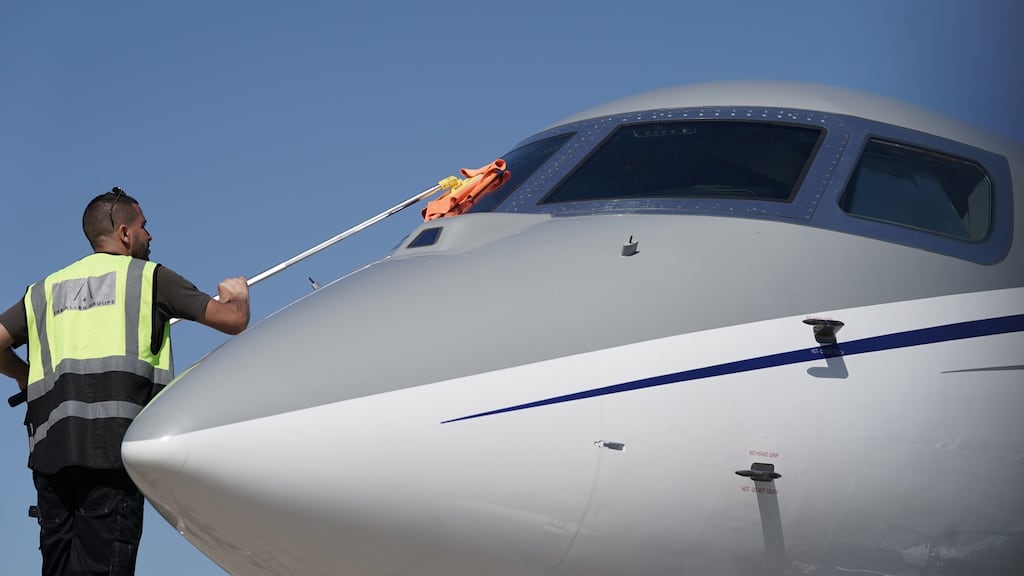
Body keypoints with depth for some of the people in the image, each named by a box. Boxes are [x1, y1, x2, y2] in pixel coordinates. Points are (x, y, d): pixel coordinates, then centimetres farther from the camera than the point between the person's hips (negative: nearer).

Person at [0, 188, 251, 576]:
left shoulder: (46, 290, 21)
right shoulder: (148, 276, 9)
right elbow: (233, 321, 10)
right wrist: (237, 296, 33)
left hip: (50, 446, 5)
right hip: (112, 444, -5)